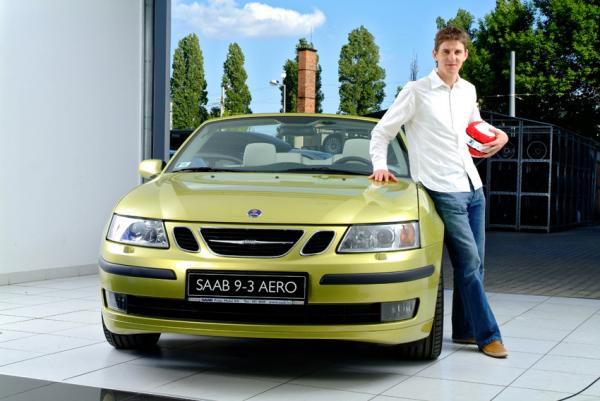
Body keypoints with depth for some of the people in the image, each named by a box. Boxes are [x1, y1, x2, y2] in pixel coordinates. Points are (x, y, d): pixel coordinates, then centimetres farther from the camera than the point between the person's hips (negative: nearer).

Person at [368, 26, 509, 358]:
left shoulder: (468, 91, 11)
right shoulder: (416, 92, -7)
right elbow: (382, 132, 0)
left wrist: (498, 134, 10)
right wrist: (380, 165, -11)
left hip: (473, 187, 7)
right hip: (443, 190, -7)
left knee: (473, 263, 9)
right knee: (469, 262, -8)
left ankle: (464, 330, 20)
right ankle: (487, 334, 1)